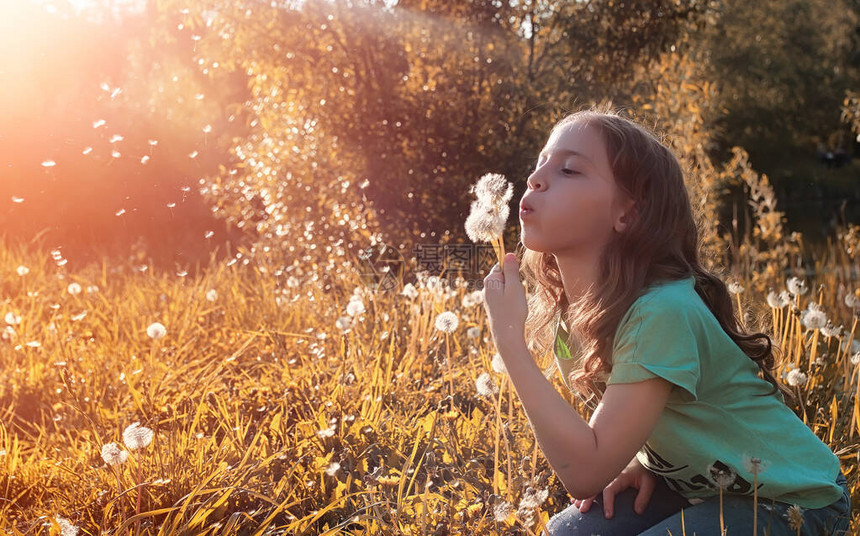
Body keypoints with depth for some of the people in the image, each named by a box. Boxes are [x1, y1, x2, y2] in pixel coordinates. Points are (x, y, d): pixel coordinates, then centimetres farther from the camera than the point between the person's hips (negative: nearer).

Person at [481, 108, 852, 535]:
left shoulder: (661, 311, -31)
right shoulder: (563, 311, -6)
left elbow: (584, 472, -34)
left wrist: (510, 338, -33)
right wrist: (641, 459, -7)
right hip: (697, 484, 7)